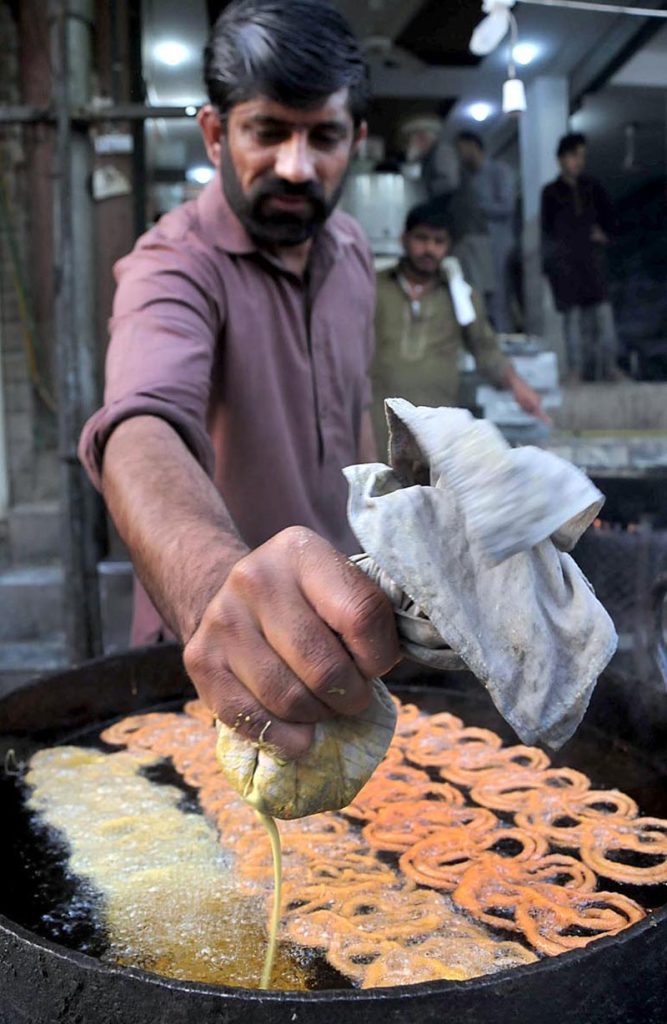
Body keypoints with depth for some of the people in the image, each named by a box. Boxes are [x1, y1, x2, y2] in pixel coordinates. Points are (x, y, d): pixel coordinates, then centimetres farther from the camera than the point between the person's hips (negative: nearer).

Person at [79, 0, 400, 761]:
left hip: (337, 618, 6)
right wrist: (215, 581, -63)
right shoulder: (173, 268, -23)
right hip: (207, 642, -6)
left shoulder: (350, 247, -1)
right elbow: (142, 429, -43)